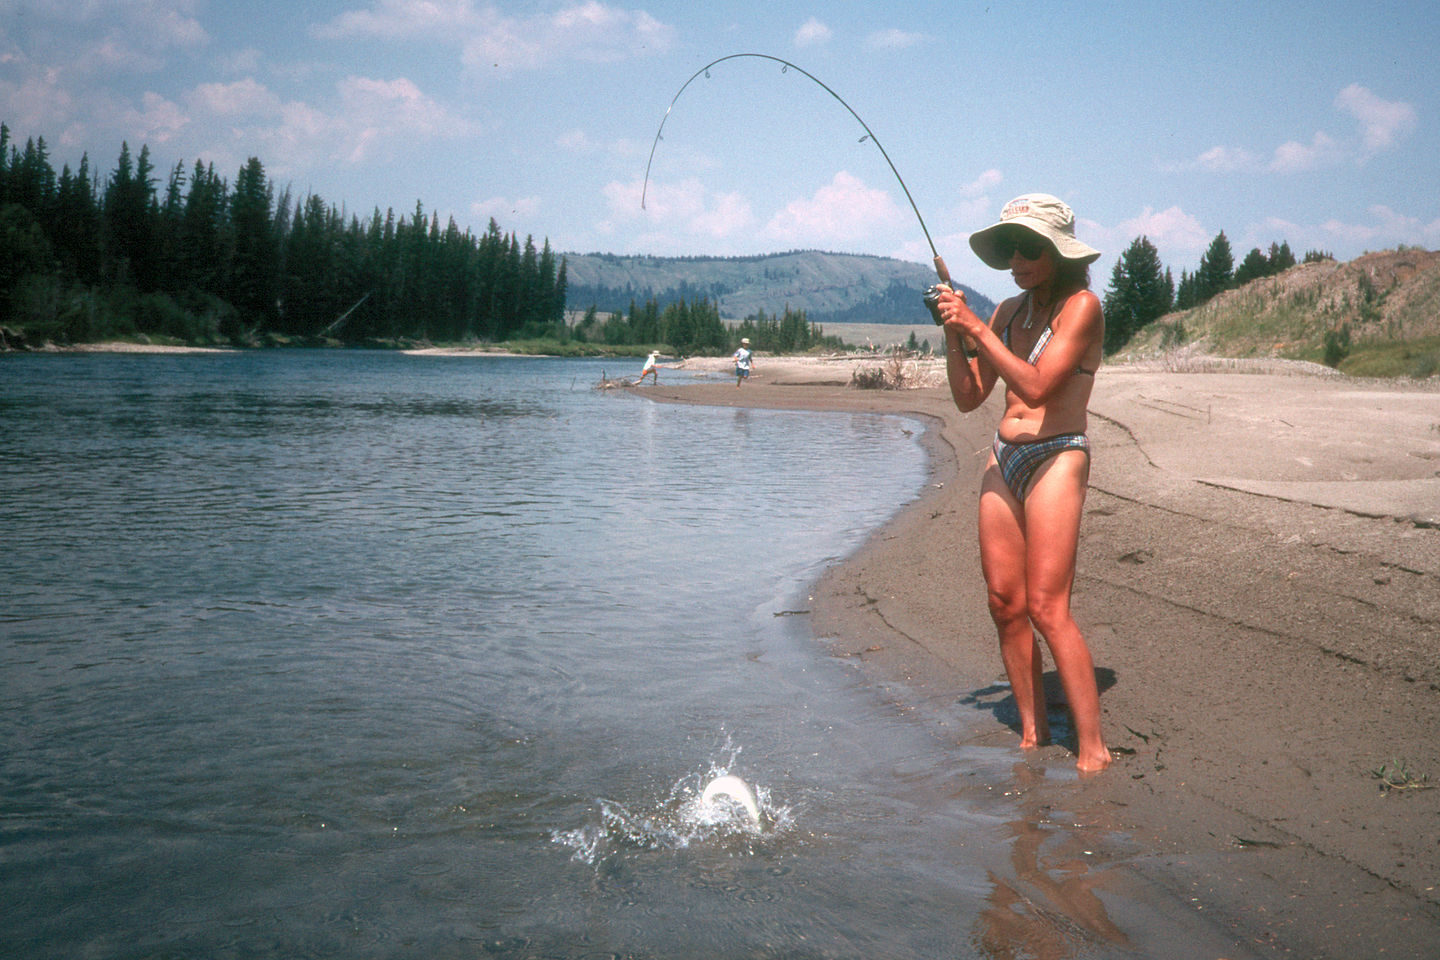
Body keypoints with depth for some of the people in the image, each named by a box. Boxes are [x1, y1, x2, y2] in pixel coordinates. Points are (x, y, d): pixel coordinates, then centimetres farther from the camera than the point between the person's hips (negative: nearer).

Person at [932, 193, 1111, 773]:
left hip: (1056, 458, -7)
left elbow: (1036, 386, -19)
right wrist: (953, 332, -1)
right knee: (1004, 603, 5)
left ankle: (1092, 748, -4)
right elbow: (968, 397, 11)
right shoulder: (1009, 312, 13)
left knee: (1047, 608, -12)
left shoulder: (1081, 306, -6)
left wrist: (976, 327, -17)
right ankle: (1032, 733, 17)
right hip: (1004, 459, 7)